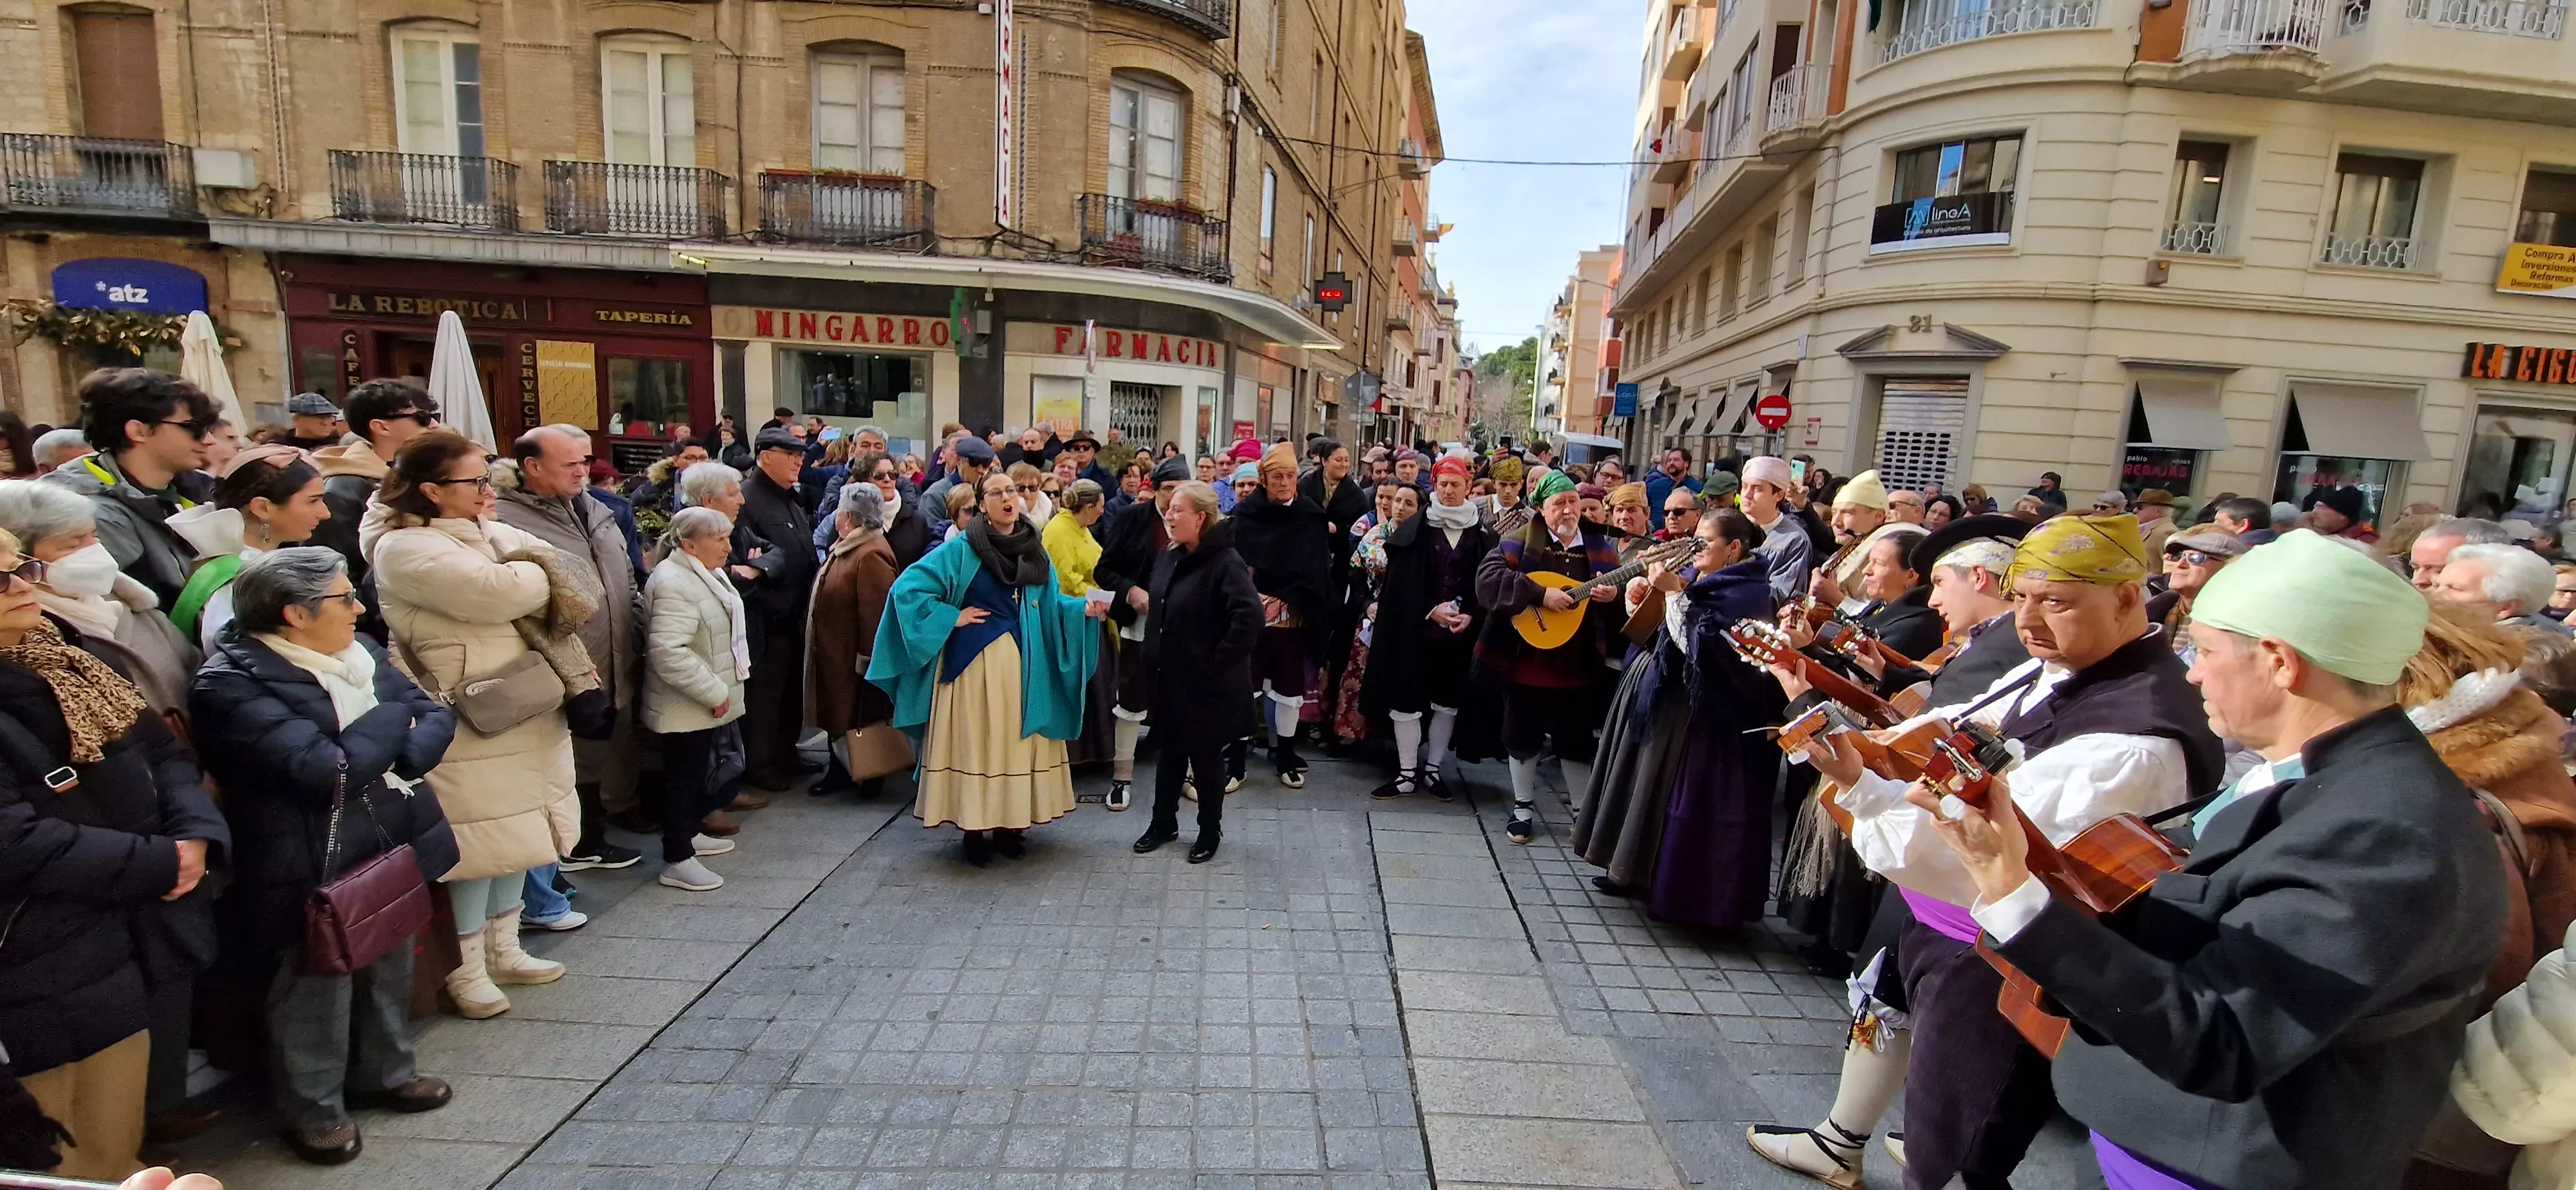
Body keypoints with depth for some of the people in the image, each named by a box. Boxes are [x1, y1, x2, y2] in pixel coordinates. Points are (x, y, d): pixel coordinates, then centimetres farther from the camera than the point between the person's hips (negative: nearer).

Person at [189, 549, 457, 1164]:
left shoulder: (359, 651, 5)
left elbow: (437, 717, 3)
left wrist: (398, 753, -17)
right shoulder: (231, 684, -19)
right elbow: (325, 769, -28)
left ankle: (384, 1070, 42)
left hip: (393, 848, 7)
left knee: (389, 970, 22)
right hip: (315, 871, -7)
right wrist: (392, 718, -14)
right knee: (316, 992, 11)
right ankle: (313, 1108, 31)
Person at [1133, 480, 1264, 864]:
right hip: (1169, 678, 7)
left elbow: (1250, 617, -30)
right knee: (1170, 752, 18)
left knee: (1206, 757, 8)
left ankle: (1210, 832, 27)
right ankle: (1163, 823, 34)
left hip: (1207, 685, -7)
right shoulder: (1168, 558, 6)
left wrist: (1217, 663, -23)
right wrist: (1150, 656, 12)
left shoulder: (1226, 562, -20)